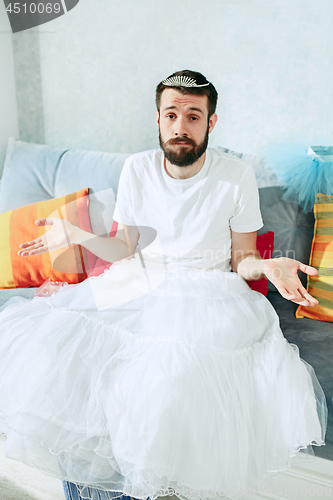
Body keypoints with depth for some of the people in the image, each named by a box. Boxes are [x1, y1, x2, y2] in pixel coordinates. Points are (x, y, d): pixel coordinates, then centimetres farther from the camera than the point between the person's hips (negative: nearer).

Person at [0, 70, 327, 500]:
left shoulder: (235, 177, -4)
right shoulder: (137, 169, 4)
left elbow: (242, 260, 2)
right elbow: (126, 248, 9)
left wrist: (266, 266, -19)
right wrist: (76, 235, -6)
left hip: (209, 292, -3)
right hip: (140, 285, 3)